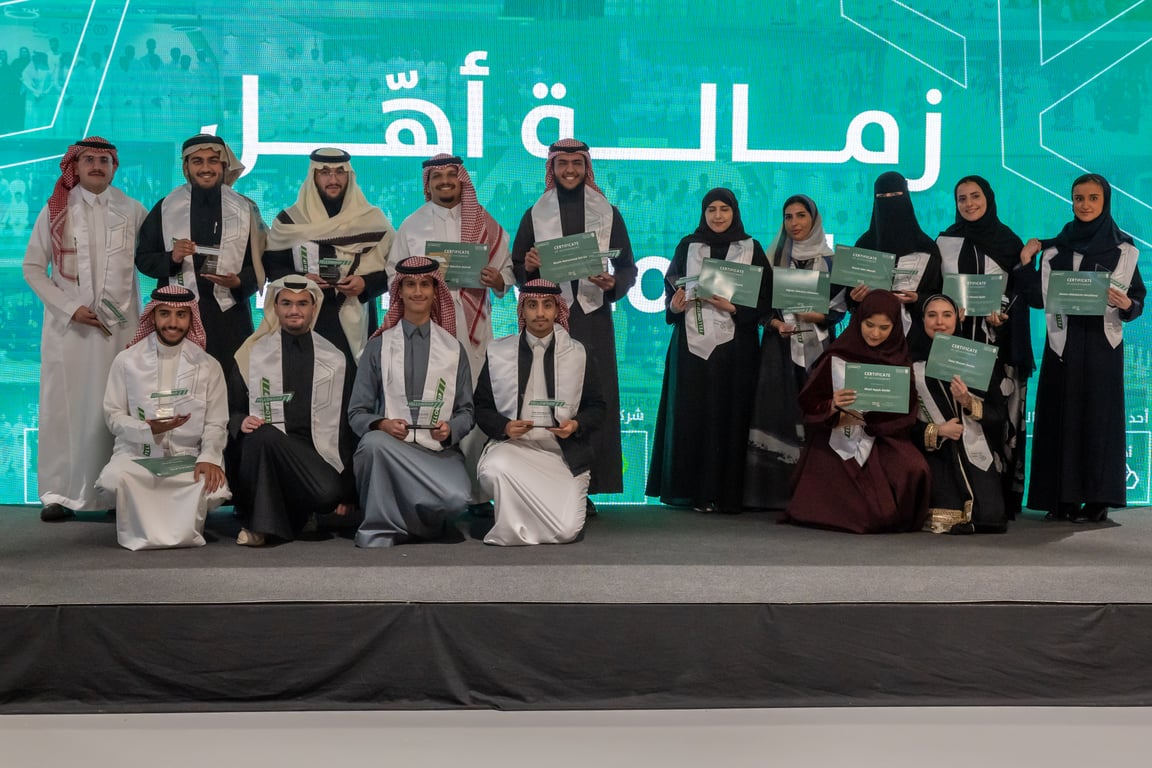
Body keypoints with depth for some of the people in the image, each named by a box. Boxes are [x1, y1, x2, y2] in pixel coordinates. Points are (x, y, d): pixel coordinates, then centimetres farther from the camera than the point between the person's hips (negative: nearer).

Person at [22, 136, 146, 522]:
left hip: (119, 326, 0)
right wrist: (70, 308, -6)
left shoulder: (131, 211, 4)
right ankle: (59, 493, 4)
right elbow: (32, 267, 4)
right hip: (68, 325, 0)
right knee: (63, 404, -1)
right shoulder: (55, 210, 3)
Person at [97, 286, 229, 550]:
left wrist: (209, 457, -19)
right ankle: (142, 533, -3)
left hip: (189, 459, 0)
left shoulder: (208, 366, 7)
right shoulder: (127, 360, 5)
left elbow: (216, 424, 2)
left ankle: (182, 528, 3)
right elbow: (113, 416, 4)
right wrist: (147, 429, -17)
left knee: (214, 487, -31)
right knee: (115, 476, -34)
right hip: (137, 454, 0)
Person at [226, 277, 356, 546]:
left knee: (329, 492, -32)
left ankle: (297, 515, 4)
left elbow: (344, 424, 12)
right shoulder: (254, 354, 12)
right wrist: (241, 422, -13)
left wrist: (347, 491, 7)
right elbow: (232, 411, 14)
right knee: (262, 435, -35)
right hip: (265, 446, 0)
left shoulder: (334, 359, 14)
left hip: (318, 455, 0)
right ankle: (256, 522, -18)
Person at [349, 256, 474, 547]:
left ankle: (403, 522, 3)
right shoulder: (378, 346, 11)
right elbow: (357, 413, 7)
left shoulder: (454, 349, 15)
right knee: (373, 442, -37)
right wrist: (382, 425, -15)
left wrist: (450, 430, -9)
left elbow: (466, 412, 14)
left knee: (456, 498, -31)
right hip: (388, 446, -1)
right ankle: (378, 532, -18)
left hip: (439, 451, 1)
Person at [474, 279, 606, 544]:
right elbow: (482, 408, 9)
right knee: (494, 469, -37)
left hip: (563, 453, 0)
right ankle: (512, 528, -3)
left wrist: (576, 425, -10)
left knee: (566, 531, -20)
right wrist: (505, 426, -12)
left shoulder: (578, 355, 10)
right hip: (512, 446, 0)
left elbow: (596, 408, 12)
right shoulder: (498, 353, 8)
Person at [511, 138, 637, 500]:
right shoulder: (535, 215, 11)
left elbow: (628, 268, 8)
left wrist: (613, 283, -13)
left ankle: (587, 487, 2)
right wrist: (528, 267, -13)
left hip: (593, 318, 0)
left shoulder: (608, 213, 11)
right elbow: (516, 269, 9)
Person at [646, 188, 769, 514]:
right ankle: (693, 490, 3)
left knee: (729, 413, -4)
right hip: (692, 341, 1)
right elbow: (670, 285, 8)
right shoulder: (687, 246, 11)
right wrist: (674, 306, -13)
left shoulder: (751, 249, 8)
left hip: (734, 344, -1)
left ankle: (727, 492, 0)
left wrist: (733, 307, -14)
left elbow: (763, 296, 2)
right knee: (691, 412, -2)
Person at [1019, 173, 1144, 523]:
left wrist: (1126, 304, -20)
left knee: (1098, 415, -2)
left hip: (1102, 344, -2)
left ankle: (1098, 500, 2)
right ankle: (1063, 497, 7)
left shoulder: (1123, 248, 2)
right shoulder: (1055, 247, 8)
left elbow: (1138, 300, 2)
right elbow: (1039, 297, 5)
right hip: (1063, 343, 2)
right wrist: (1026, 263, -6)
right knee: (1061, 415, 1)